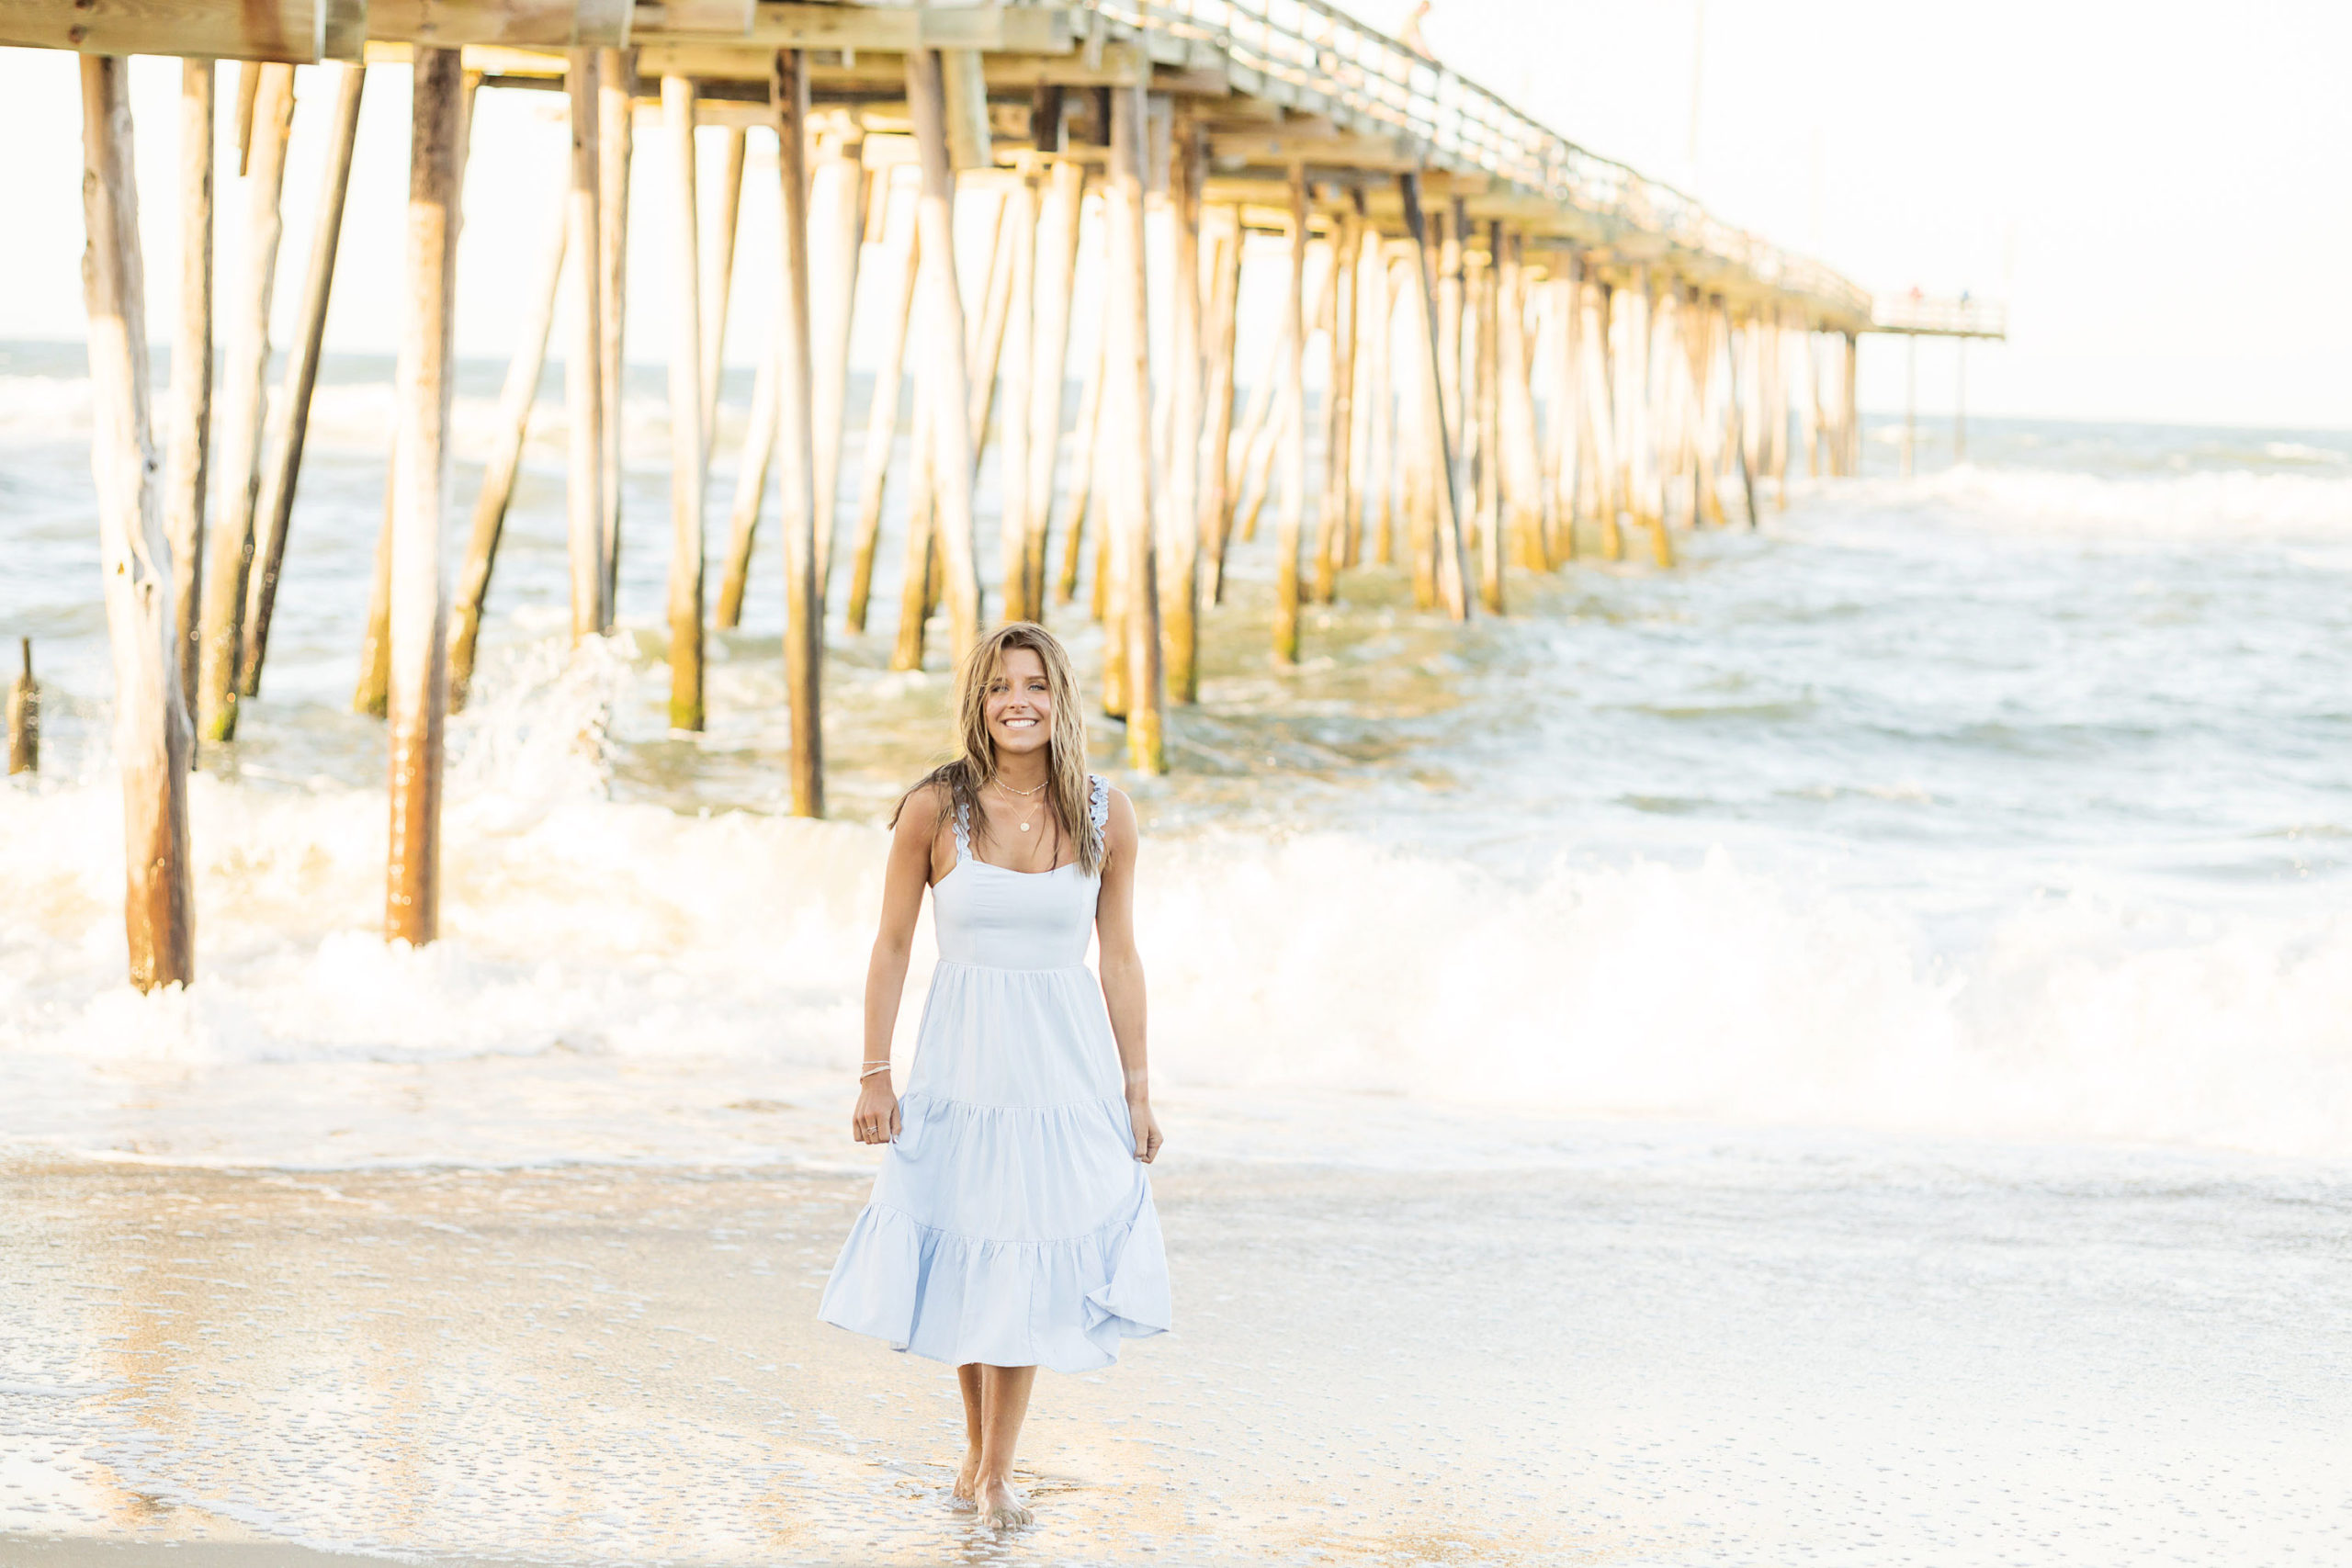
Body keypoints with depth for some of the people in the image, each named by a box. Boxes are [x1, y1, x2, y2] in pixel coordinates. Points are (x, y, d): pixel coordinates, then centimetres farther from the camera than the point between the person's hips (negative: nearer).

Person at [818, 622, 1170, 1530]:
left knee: (1032, 1265, 4)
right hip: (964, 1057, -1)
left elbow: (1120, 959, 4)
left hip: (1066, 1064, 1)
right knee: (965, 1259, 9)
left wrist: (1136, 1087, 4)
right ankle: (977, 1445, 30)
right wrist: (874, 1076, -4)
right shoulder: (935, 810, -8)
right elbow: (893, 946, -1)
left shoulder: (1105, 817, -3)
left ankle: (996, 1471, 16)